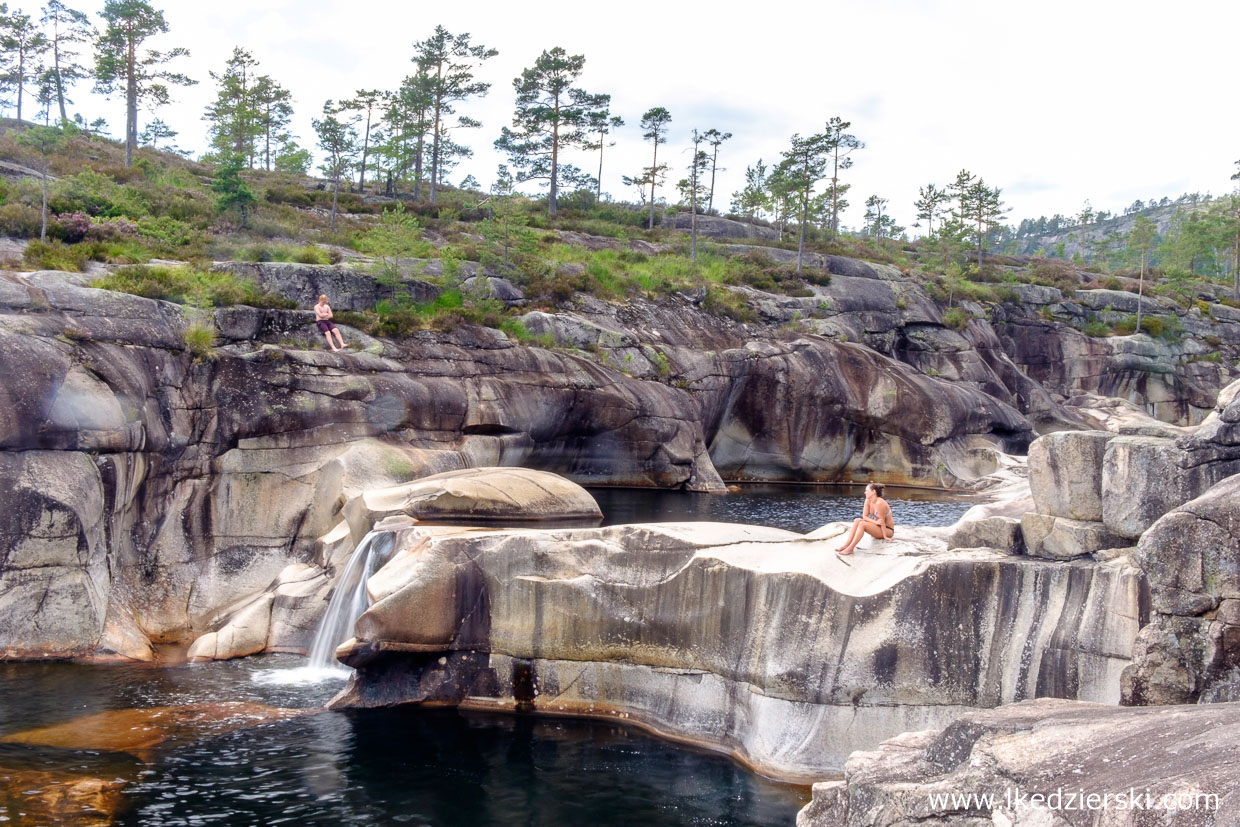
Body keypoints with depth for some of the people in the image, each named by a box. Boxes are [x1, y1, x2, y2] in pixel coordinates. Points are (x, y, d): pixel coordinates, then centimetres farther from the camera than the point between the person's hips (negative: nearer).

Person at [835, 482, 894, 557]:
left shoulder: (879, 503, -25)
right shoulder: (868, 501, -1)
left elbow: (882, 521, -22)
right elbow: (864, 516, -6)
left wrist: (885, 536, -18)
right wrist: (875, 522, -23)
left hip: (888, 530, -8)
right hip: (877, 527, 8)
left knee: (862, 524, -28)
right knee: (857, 520, -14)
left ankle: (850, 548, -33)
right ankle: (846, 544, -23)